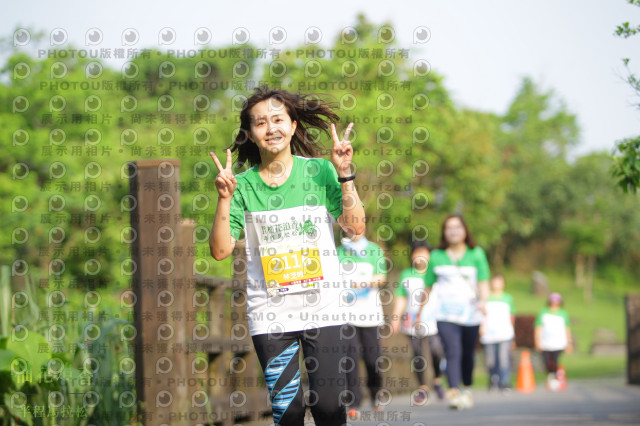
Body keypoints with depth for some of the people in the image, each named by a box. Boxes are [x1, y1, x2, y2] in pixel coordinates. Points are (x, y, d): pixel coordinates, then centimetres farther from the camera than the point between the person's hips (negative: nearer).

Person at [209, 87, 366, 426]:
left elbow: (355, 228, -1)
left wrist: (344, 176, -9)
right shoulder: (243, 186, 3)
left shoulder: (319, 171, 4)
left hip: (323, 308, 0)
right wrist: (225, 199, -12)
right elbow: (220, 250, -1)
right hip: (270, 313, 0)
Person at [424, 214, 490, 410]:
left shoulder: (476, 254, 7)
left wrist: (483, 300, -21)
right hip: (446, 314, -1)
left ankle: (467, 388, 33)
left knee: (467, 353, 10)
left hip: (470, 313, 1)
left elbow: (483, 282, -1)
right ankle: (454, 393, -30)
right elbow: (428, 287, 14)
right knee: (453, 353, -18)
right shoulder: (436, 257, 7)